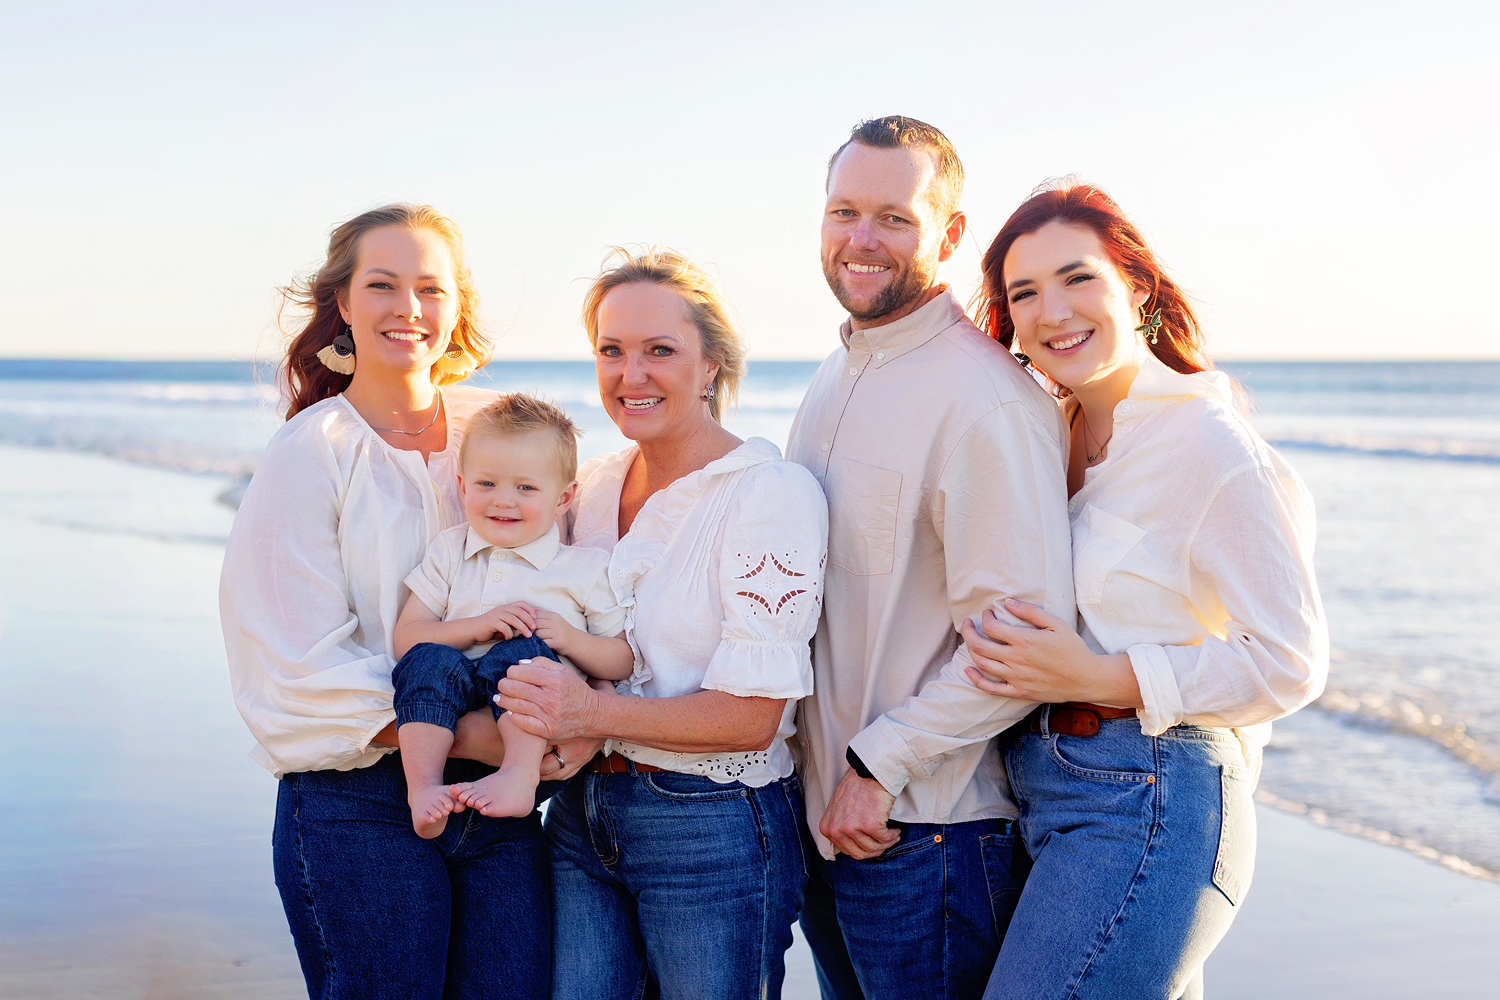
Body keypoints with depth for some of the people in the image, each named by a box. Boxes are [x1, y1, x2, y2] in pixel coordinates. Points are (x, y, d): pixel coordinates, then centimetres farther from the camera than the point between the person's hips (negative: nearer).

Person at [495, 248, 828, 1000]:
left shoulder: (770, 492, -12)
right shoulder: (591, 487, 8)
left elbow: (753, 714, -17)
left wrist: (595, 714, -27)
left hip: (713, 832, -5)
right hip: (583, 817, 6)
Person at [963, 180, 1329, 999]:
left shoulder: (1209, 443, -14)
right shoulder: (1060, 432, 10)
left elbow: (1290, 662, -15)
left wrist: (1100, 678, -19)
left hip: (1141, 810, -8)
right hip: (1051, 792, 8)